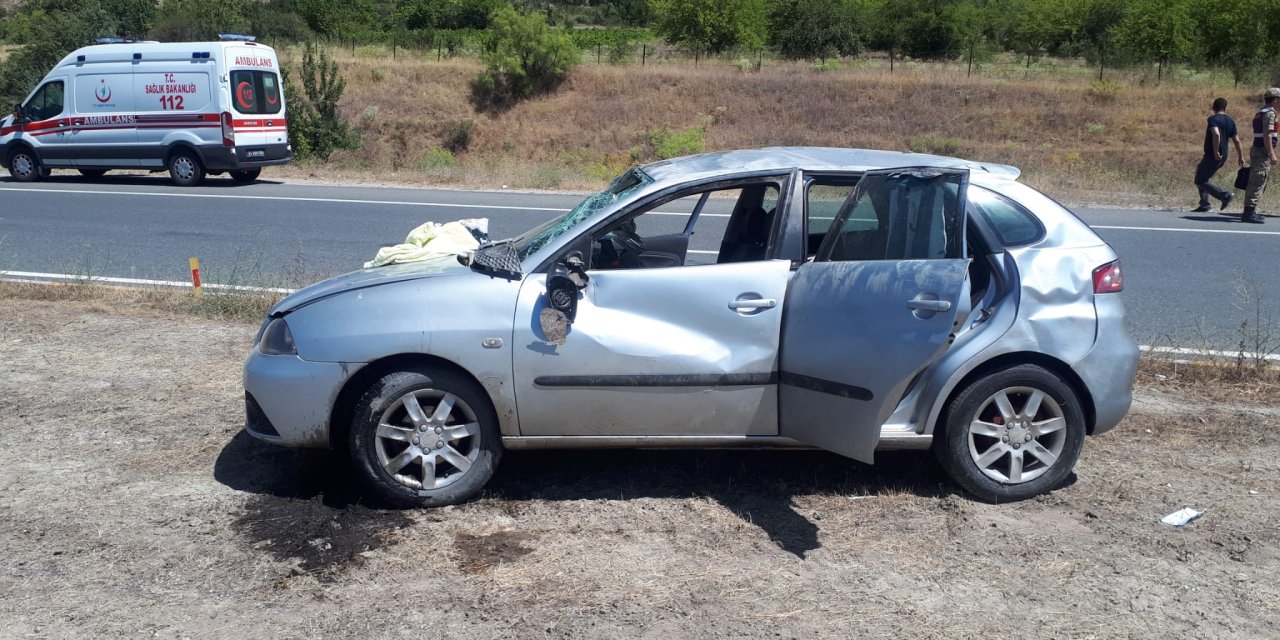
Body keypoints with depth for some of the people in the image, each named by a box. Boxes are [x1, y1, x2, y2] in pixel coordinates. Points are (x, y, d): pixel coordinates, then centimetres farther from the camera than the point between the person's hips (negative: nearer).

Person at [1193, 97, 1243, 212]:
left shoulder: (1213, 119, -13)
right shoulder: (1230, 121, 10)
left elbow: (1216, 134, -31)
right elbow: (1236, 140, 14)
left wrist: (1216, 152, -26)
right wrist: (1240, 156, 21)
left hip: (1212, 156, -8)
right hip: (1223, 157, 8)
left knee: (1200, 181, -3)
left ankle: (1225, 195, -13)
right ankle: (1204, 205, 15)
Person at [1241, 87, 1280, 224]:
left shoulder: (1259, 112, 18)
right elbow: (1267, 135, -19)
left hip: (1256, 149, 10)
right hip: (1263, 151, -10)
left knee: (1254, 182, 12)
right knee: (1258, 183, -10)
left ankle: (1250, 211, 15)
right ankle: (1250, 212, -13)